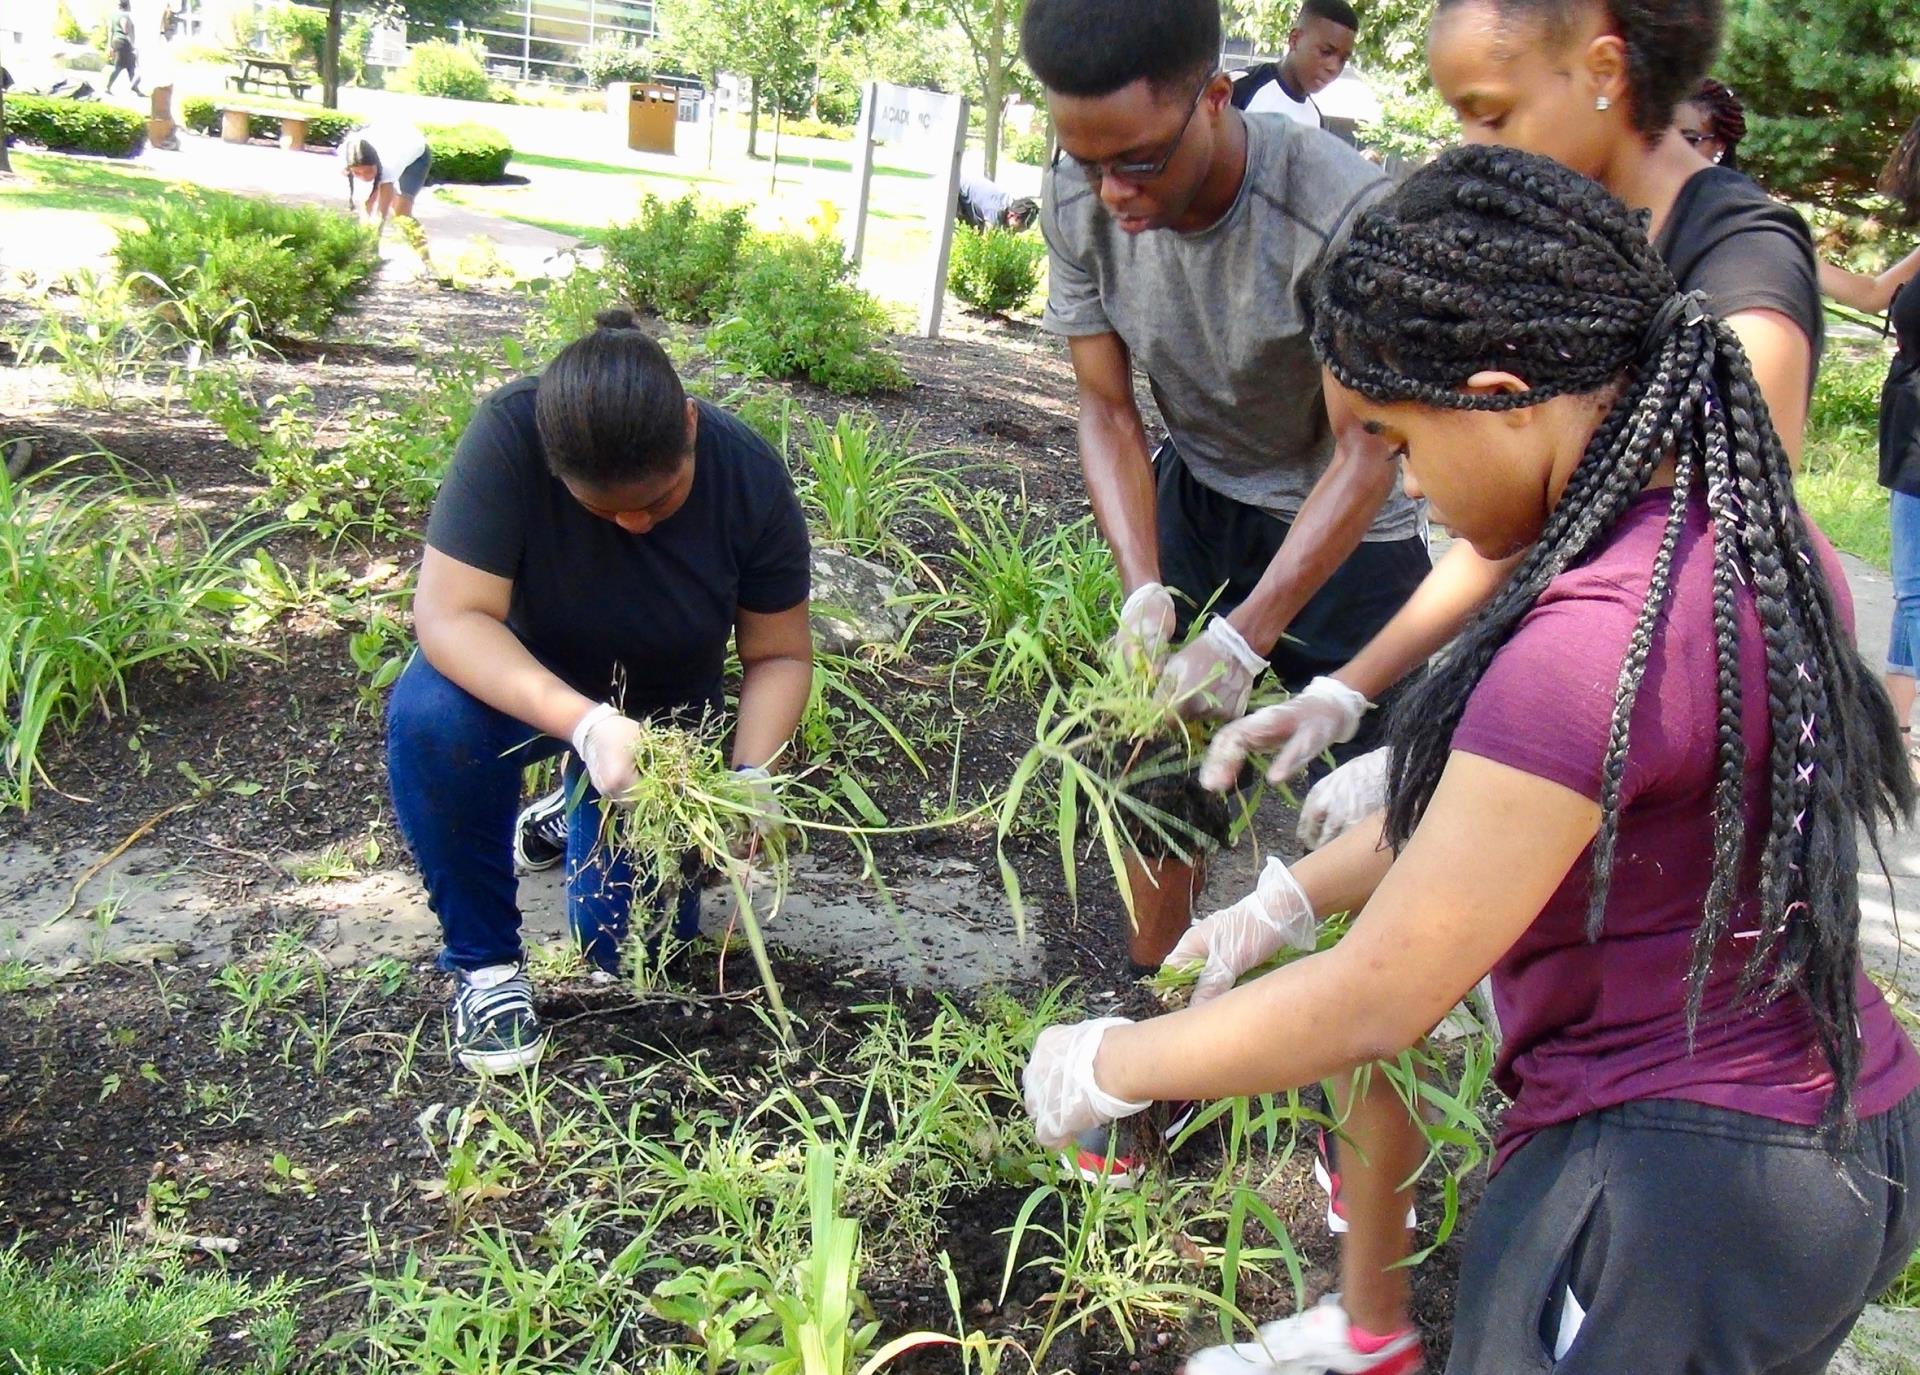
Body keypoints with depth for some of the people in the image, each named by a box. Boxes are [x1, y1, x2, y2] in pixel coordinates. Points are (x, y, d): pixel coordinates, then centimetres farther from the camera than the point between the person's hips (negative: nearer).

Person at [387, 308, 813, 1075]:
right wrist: (585, 724, -49)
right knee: (427, 716, -36)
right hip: (526, 683, -1)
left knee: (631, 942, -7)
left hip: (665, 716, 2)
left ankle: (579, 818, 28)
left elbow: (779, 656, -14)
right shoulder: (509, 436, -31)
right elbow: (450, 616, -35)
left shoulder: (750, 479, -24)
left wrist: (752, 776, -32)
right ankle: (483, 961, -11)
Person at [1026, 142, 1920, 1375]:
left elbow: (1371, 1005, -21)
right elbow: (1512, 795, 11)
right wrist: (1292, 897, 13)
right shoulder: (1760, 540, 0)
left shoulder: (1595, 646, -28)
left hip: (1673, 1190, -8)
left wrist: (1107, 1067, -8)